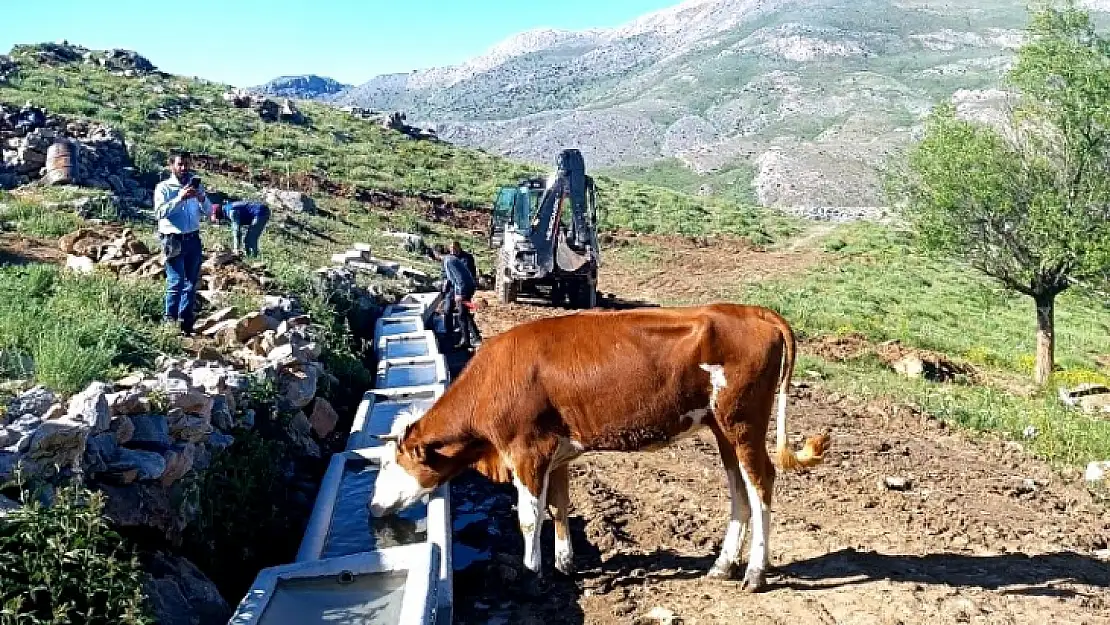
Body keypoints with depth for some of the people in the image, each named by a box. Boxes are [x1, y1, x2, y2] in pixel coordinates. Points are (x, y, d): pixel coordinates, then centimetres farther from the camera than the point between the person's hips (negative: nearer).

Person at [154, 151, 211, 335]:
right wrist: (180, 198, -26)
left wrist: (202, 198, -14)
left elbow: (209, 211, 6)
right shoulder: (164, 187, -2)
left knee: (191, 283, 9)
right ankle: (170, 321, 2)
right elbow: (159, 213, -16)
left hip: (193, 240, 5)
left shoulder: (195, 184, 10)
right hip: (173, 241, -4)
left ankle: (186, 321, 18)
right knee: (176, 283, -8)